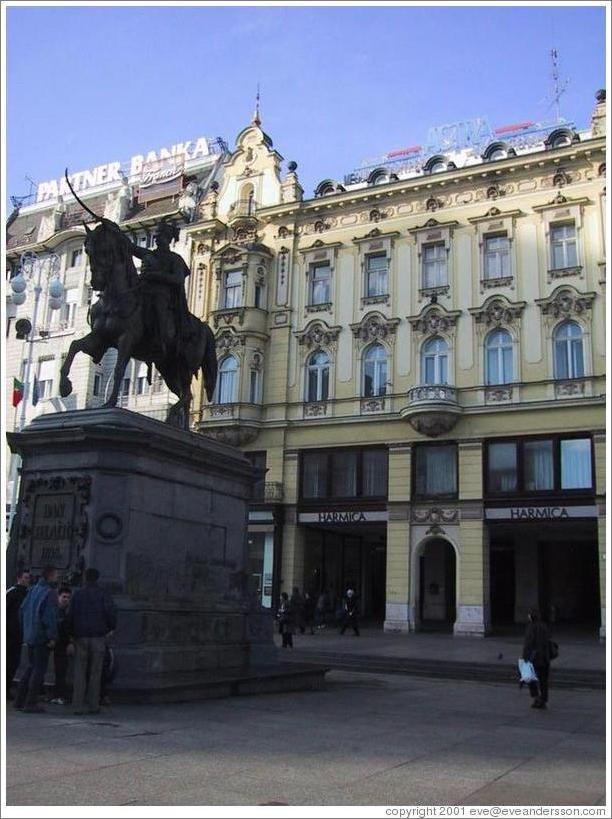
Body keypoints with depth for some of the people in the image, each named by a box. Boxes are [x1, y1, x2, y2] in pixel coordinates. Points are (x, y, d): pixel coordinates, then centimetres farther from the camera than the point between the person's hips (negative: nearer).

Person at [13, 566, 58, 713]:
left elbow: (22, 610, 15)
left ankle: (19, 701, 19)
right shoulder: (50, 593, -15)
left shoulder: (33, 590, 11)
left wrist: (25, 631, 19)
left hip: (30, 636, 8)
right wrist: (52, 637, -16)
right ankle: (31, 703, 0)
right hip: (42, 637, -8)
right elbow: (50, 616, -20)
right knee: (39, 669, -1)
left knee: (31, 667, 17)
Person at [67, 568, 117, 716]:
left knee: (79, 672, 5)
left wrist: (71, 633, 10)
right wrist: (111, 628, 4)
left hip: (81, 636, 1)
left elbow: (70, 615, 2)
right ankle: (93, 705, 5)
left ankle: (77, 706, 1)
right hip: (98, 637, -1)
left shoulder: (78, 594, 5)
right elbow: (111, 611, -11)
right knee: (95, 672, 5)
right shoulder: (103, 594, -1)